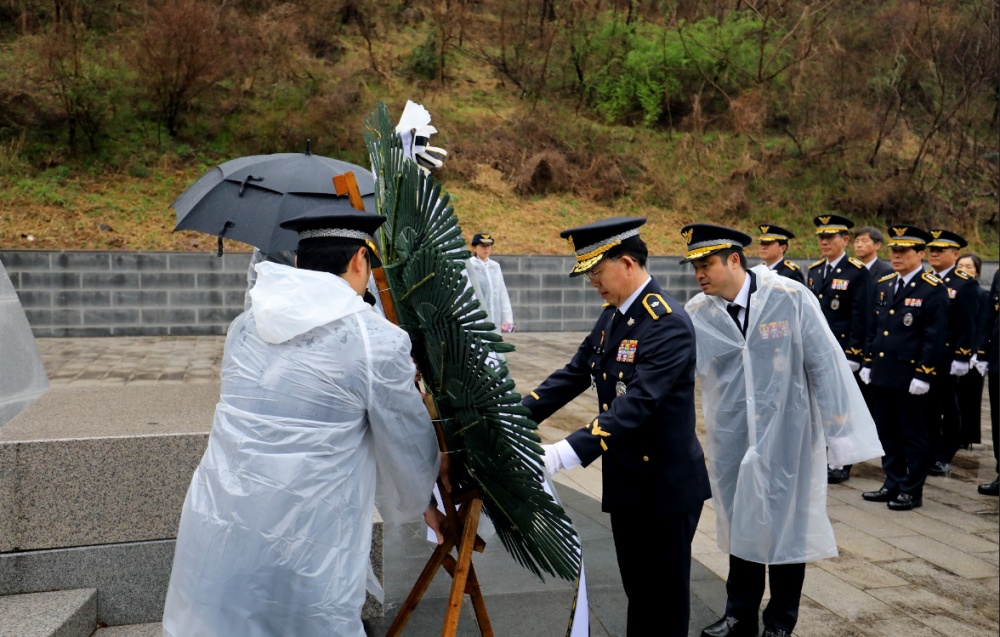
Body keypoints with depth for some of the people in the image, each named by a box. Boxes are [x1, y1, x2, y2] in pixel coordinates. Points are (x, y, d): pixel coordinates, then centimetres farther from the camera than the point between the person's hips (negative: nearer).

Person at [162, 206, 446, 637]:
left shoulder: (244, 326, 7)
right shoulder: (379, 342, -11)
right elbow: (411, 457, 0)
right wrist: (416, 506, 23)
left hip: (207, 550, 6)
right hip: (301, 567, -5)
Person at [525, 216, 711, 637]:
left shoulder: (668, 323, -22)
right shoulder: (612, 316, 6)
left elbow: (637, 404, -32)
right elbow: (573, 375, 7)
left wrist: (565, 454, -39)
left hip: (667, 485, -8)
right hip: (625, 482, 8)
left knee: (664, 596, 9)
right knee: (636, 589, 21)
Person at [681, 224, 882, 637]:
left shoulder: (790, 298, -14)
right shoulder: (697, 313, -6)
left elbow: (824, 364, -9)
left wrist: (837, 430, -6)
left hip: (786, 437, -3)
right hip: (732, 440, 3)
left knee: (785, 525, 10)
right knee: (740, 522, 15)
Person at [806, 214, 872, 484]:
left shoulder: (858, 272, -7)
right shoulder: (814, 270, 12)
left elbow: (861, 318, -11)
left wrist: (852, 355, -14)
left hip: (841, 352, -6)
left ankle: (841, 464, 14)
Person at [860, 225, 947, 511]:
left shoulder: (933, 289, -8)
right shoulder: (884, 284, 12)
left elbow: (934, 337, -12)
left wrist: (923, 375, -15)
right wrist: (868, 363, 13)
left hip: (909, 376, -7)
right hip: (881, 374, 7)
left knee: (912, 435, 4)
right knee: (887, 432, 14)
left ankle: (912, 491, 15)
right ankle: (892, 484, 26)